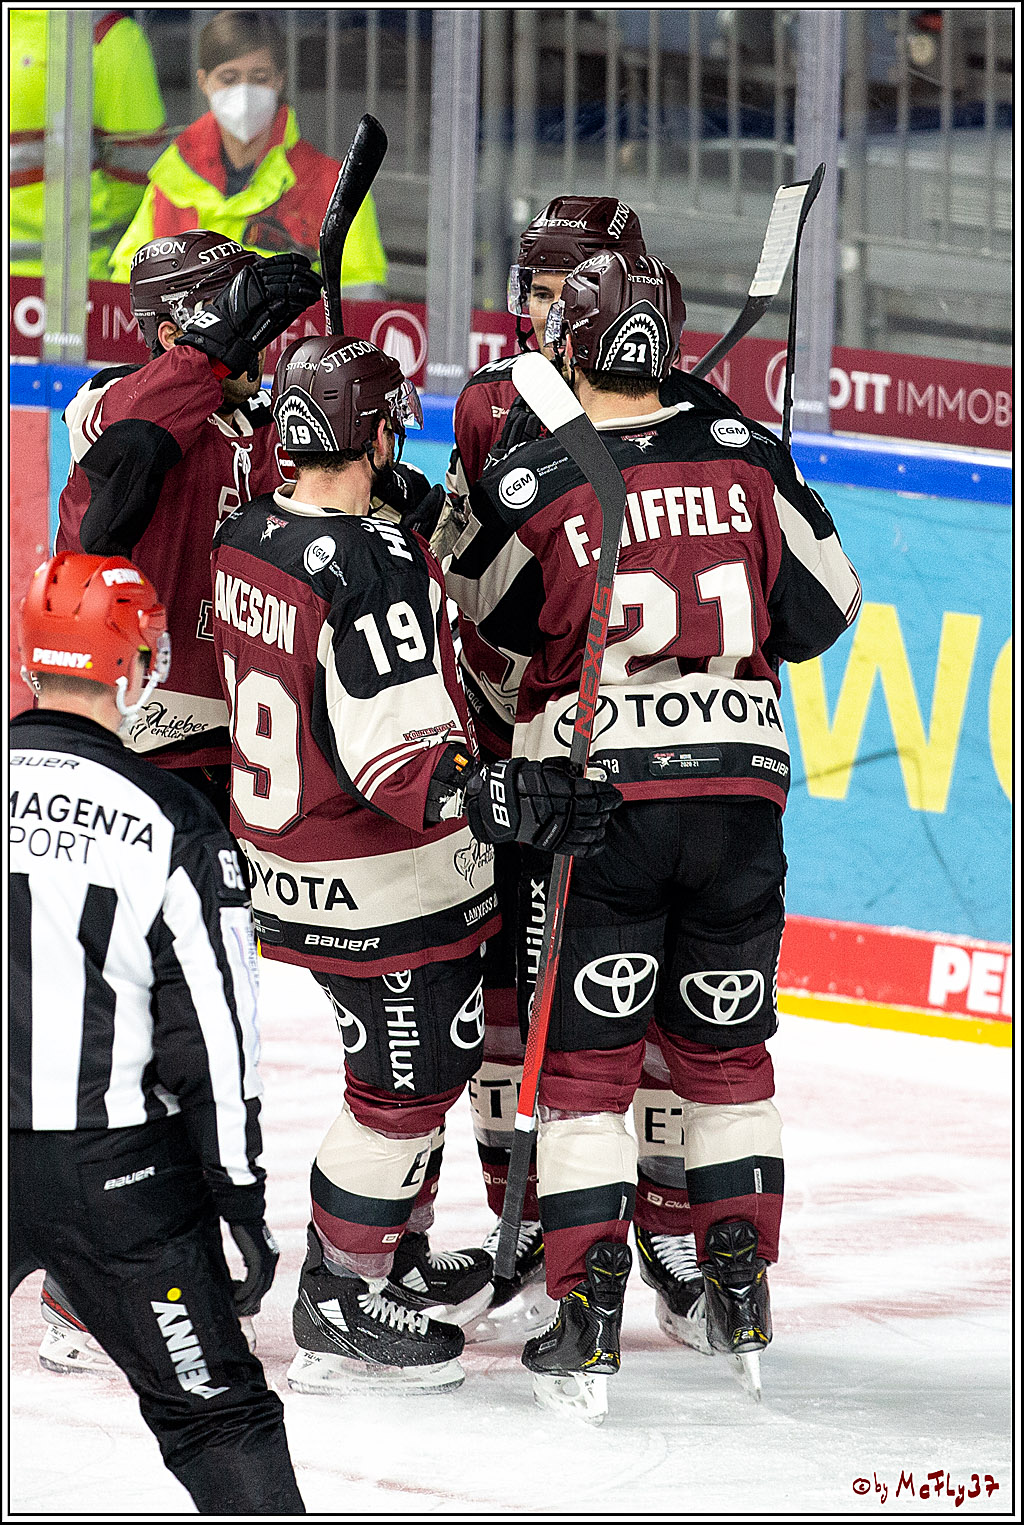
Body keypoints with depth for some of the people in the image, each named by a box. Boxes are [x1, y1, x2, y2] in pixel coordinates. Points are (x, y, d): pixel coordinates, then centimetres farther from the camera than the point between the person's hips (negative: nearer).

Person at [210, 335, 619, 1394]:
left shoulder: (243, 539, 0)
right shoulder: (376, 568, -27)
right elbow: (397, 757, -31)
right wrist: (503, 800, -42)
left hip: (285, 857, 9)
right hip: (383, 889, -9)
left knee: (420, 1064, 25)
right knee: (408, 1085, 5)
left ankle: (400, 1261, 39)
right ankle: (338, 1309, 14)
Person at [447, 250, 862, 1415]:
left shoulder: (529, 489, -9)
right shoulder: (744, 457, -1)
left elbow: (479, 626, 7)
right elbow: (821, 609, 7)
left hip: (598, 798, -3)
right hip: (739, 791, 3)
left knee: (586, 1057, 4)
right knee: (724, 1045, 17)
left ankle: (588, 1318, -3)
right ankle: (741, 1294, 16)